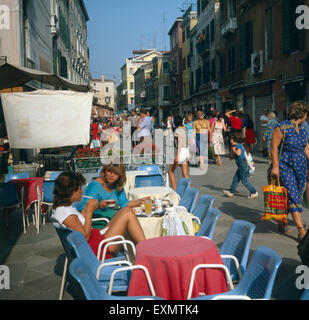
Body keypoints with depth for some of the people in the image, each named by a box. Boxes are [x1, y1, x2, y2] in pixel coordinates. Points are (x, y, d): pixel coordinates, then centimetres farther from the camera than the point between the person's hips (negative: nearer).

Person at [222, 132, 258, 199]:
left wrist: (234, 150, -15)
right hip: (240, 166, 10)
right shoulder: (240, 145, 15)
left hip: (243, 166, -10)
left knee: (244, 180, -4)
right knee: (235, 179, 13)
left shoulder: (238, 146, -15)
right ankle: (231, 192, 20)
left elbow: (238, 153, -32)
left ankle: (254, 193, 3)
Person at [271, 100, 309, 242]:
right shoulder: (282, 127, -9)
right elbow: (273, 147, -11)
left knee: (290, 197, 10)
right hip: (285, 166, -7)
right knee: (293, 196, -10)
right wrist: (275, 167, -14)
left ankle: (282, 222, 27)